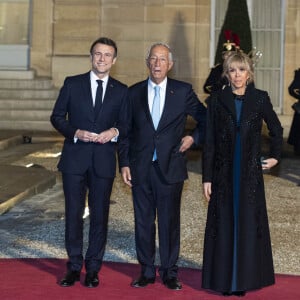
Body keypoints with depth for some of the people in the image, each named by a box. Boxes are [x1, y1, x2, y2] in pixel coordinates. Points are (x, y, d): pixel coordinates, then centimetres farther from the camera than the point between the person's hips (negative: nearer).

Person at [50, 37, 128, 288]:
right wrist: (76, 133, -12)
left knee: (100, 215, 5)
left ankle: (93, 268, 16)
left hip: (103, 161, 1)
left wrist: (114, 131, -13)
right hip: (75, 159, -1)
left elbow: (125, 124, 10)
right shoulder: (72, 84, 5)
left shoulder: (121, 91, 8)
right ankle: (74, 266, 15)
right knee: (73, 213, 3)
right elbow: (57, 117, 5)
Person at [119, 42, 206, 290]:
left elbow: (206, 119, 11)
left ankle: (170, 273, 17)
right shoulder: (134, 92, 5)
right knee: (143, 221, 8)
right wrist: (125, 163, 2)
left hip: (170, 167, -1)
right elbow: (126, 131, 8)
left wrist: (194, 138, -1)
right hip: (141, 168, 2)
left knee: (170, 222, 5)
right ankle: (147, 272, 20)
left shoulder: (183, 91, 1)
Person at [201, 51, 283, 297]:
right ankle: (223, 279, 12)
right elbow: (209, 141, 0)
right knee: (224, 225, 4)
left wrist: (275, 156, 10)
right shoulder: (216, 100, 0)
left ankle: (245, 278, 14)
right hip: (223, 172, 0)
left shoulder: (260, 98, 1)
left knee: (248, 224, 4)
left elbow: (276, 129, 16)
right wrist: (207, 177, -3)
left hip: (250, 173, 0)